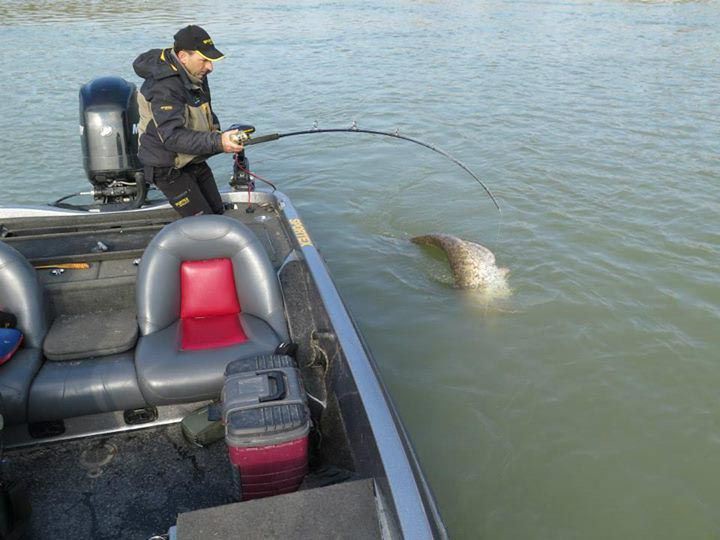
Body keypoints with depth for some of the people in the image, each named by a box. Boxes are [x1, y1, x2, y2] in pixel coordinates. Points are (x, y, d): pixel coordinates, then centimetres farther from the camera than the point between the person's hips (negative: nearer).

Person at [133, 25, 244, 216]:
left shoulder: (195, 76, 2)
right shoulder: (164, 88, -28)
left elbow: (206, 115, 19)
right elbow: (173, 137, -39)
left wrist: (219, 135, -2)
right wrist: (217, 142, -50)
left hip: (194, 161, 9)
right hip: (168, 168, -9)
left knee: (217, 212, 17)